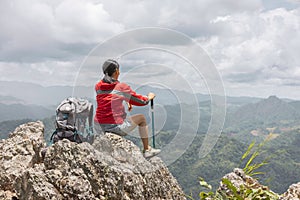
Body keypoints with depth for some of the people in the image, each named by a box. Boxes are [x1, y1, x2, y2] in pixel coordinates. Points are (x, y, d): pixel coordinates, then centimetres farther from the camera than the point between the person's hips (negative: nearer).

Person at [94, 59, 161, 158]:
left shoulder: (98, 87, 4)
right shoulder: (121, 87, -11)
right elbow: (141, 101, -1)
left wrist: (126, 100, 29)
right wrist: (149, 97, 20)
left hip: (99, 127, 6)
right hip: (116, 127, -6)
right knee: (141, 118, 18)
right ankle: (146, 150, 27)